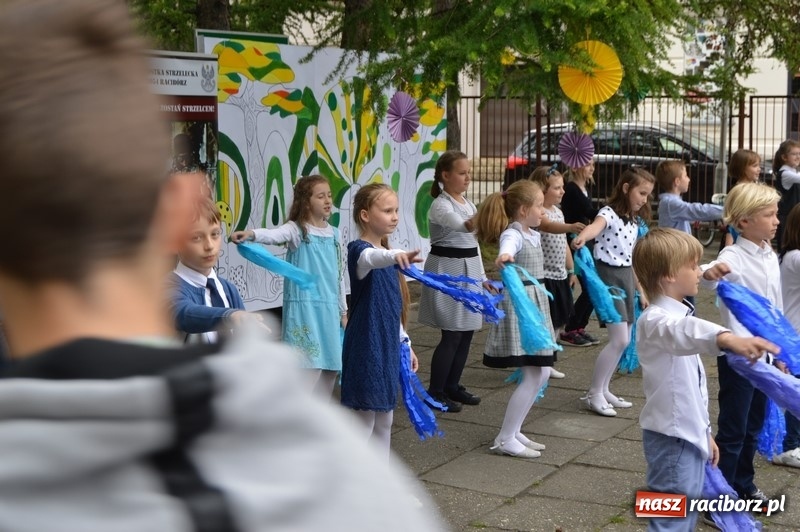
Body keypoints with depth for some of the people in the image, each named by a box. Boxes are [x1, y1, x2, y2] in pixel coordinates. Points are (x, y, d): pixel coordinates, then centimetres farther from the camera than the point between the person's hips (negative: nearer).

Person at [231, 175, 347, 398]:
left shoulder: (334, 234, 12)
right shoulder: (296, 229, -6)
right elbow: (274, 234, -28)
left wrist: (343, 310, 19)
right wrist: (251, 234, -50)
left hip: (329, 309, 6)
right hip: (304, 308, -6)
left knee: (329, 368, 11)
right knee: (308, 368, -9)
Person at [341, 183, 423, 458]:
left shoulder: (386, 254, 12)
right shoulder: (359, 250, -14)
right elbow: (371, 258, -41)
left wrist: (404, 343, 22)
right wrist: (394, 256, -61)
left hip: (387, 347, 9)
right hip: (365, 350, -9)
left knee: (384, 419, 16)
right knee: (362, 421, -2)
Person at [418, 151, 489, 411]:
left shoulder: (468, 203, 13)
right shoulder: (441, 205, -14)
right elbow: (465, 226, -35)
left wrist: (481, 276, 17)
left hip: (469, 269, 9)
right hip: (448, 270, -8)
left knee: (467, 332, 10)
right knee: (452, 335, -7)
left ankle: (452, 385, 23)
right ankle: (435, 392, 4)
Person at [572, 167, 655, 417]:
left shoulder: (634, 221, 13)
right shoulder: (609, 213, -13)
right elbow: (596, 226, -38)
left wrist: (641, 289, 18)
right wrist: (582, 236, -61)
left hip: (626, 277, 9)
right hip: (608, 275, -9)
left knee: (624, 339, 10)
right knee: (619, 339, -12)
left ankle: (603, 390, 21)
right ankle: (594, 394, -1)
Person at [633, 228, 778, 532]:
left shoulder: (679, 314, 14)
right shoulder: (656, 320, -19)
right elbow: (684, 331, -46)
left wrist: (704, 432, 25)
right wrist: (726, 339, -64)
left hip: (690, 435, 10)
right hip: (671, 438, -10)